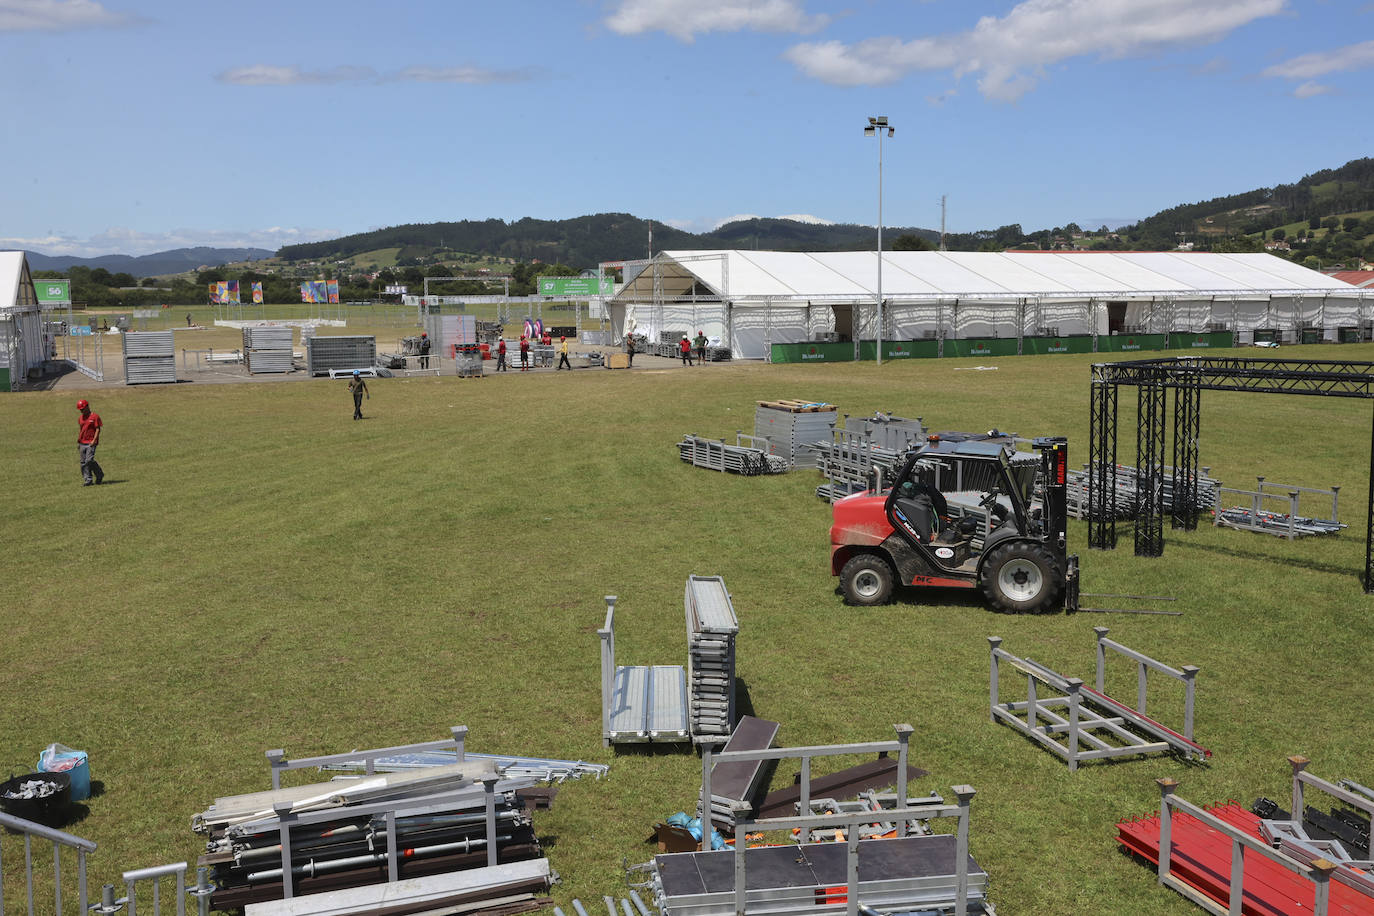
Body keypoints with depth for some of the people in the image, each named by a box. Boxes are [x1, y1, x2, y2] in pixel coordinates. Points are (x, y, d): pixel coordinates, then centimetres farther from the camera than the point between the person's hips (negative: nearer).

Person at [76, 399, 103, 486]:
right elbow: (79, 430, 21)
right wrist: (78, 442, 17)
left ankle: (99, 475, 4)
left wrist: (94, 440, -17)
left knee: (89, 460, -16)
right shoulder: (81, 418, 15)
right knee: (83, 462, 4)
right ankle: (88, 480, 9)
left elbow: (98, 429, -8)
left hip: (91, 443, -7)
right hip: (82, 443, 7)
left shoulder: (95, 416, -5)